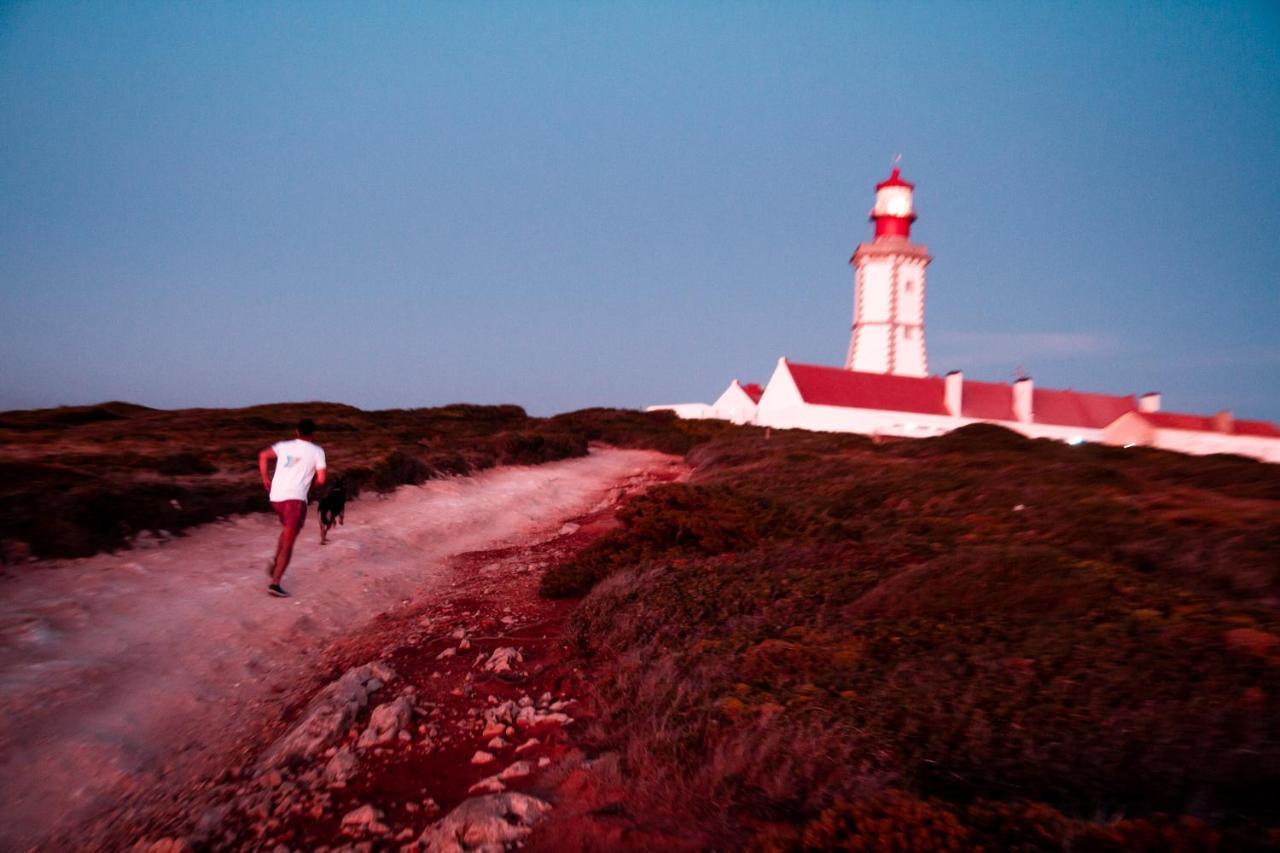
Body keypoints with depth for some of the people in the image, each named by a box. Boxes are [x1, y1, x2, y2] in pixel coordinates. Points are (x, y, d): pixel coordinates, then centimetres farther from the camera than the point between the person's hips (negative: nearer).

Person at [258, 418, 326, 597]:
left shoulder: (284, 446, 13)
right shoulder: (317, 451, 2)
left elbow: (263, 456, -2)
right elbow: (321, 479, -4)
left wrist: (265, 478, 8)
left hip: (276, 497, 5)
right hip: (295, 498, -5)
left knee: (288, 530, 30)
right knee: (288, 542, -2)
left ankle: (275, 564, 18)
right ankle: (275, 583, -8)